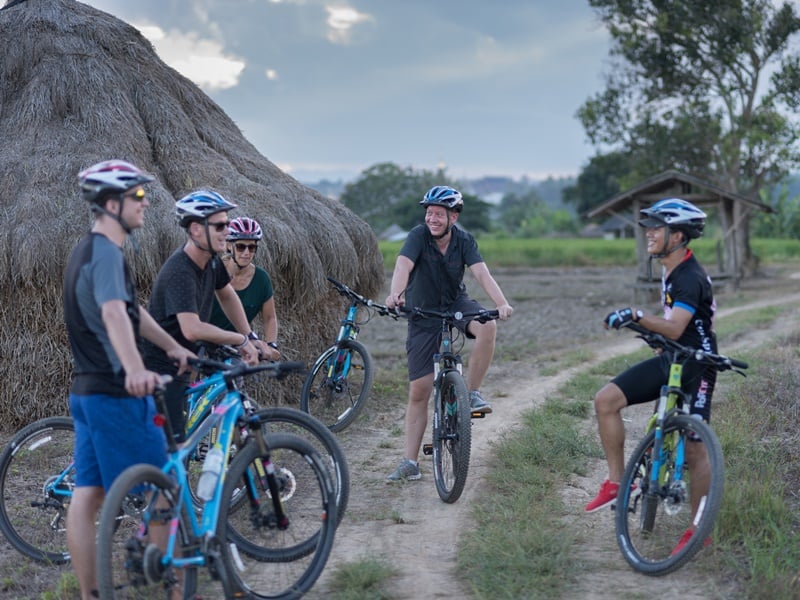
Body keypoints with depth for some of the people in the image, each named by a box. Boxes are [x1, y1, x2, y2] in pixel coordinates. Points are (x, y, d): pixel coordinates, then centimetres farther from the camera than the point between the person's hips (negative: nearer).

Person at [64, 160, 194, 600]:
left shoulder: (87, 250, 16)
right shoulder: (106, 252, -16)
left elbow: (133, 311, 28)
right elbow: (114, 314, -35)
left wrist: (172, 347, 36)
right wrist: (136, 370, -50)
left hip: (86, 390, 9)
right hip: (115, 391, -9)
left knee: (87, 495, 7)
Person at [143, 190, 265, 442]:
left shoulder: (211, 260, 1)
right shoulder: (179, 272, -27)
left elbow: (227, 296, 21)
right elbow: (192, 329, -38)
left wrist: (251, 337, 13)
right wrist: (241, 340, -27)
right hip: (159, 371, -10)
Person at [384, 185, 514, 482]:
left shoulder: (463, 240, -11)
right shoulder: (418, 236, -18)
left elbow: (481, 272, -23)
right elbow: (403, 266, -34)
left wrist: (502, 303, -40)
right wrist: (395, 294, -55)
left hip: (456, 304, 2)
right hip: (422, 314, -2)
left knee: (487, 326, -33)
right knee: (419, 390, -4)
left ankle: (472, 392, -14)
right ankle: (410, 462, 4)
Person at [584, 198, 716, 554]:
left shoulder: (691, 277, -21)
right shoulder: (669, 270, 8)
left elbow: (675, 328, -35)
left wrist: (638, 317, -47)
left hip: (695, 367, -9)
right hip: (669, 359, 9)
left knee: (694, 448, -7)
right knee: (606, 400, -7)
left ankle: (699, 529, 4)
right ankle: (617, 481, 1)